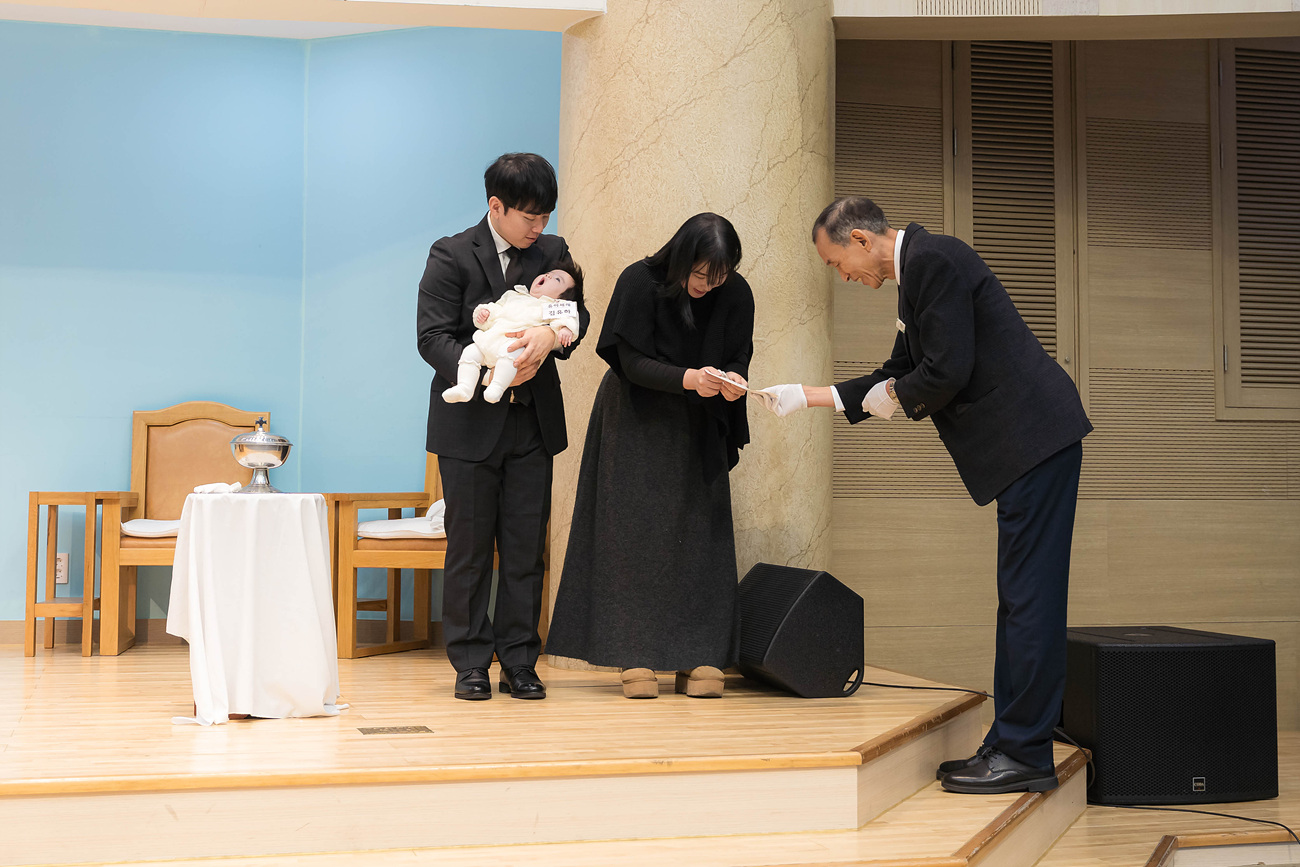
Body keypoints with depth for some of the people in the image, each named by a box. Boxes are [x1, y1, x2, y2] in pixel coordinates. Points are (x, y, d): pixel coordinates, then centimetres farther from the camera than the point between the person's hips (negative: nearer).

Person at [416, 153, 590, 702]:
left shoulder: (552, 253, 8)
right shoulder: (451, 256, -3)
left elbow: (578, 315, -2)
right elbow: (432, 337, -9)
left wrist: (549, 335, -25)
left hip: (532, 424, 3)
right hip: (470, 425, -3)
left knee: (526, 549, 6)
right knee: (469, 548, 3)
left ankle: (519, 662, 15)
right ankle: (470, 662, 13)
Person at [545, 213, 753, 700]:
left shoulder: (736, 295, -9)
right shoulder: (640, 282, -18)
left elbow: (737, 358, -1)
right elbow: (633, 362, -18)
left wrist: (732, 379, -25)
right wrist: (687, 378, -34)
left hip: (695, 430, 3)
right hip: (637, 423, -3)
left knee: (700, 533, -3)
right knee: (634, 533, -5)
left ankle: (699, 658, 1)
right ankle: (635, 658, -1)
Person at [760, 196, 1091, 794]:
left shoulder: (933, 259, -13)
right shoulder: (918, 269, 19)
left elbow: (947, 373, -20)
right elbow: (900, 375, 25)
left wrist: (895, 395, 0)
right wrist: (806, 397, 23)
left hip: (1035, 437, -11)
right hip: (1027, 443, 11)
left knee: (1029, 598, -7)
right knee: (1019, 598, 11)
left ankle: (1024, 754, -2)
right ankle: (1010, 745, 17)